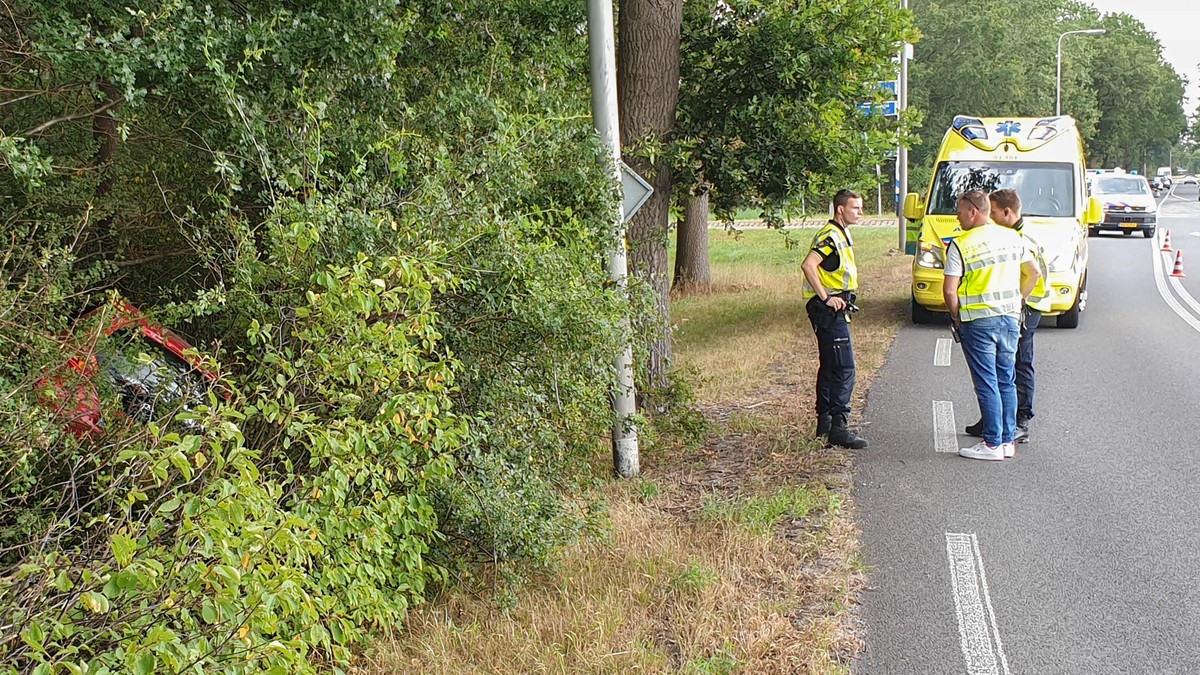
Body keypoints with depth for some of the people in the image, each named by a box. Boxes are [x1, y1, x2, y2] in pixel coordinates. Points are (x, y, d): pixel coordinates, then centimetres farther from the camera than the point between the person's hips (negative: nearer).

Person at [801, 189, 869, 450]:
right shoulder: (830, 236, -16)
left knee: (830, 367, 14)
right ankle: (838, 427, -10)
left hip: (835, 310, 11)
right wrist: (826, 298, -23)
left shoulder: (842, 235, 17)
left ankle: (825, 423, 22)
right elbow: (808, 265, -28)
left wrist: (841, 299, 15)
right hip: (829, 311, -11)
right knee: (844, 368, -12)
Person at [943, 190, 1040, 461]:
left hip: (979, 322, -6)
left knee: (987, 384, 0)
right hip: (1010, 318, 6)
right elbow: (1034, 273, 13)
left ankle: (992, 444, 3)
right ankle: (1008, 440, 18)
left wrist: (957, 317, 2)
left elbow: (949, 290, -14)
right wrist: (1015, 302, 18)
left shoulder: (960, 245, -11)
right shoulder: (1012, 237, 7)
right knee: (1006, 381, 13)